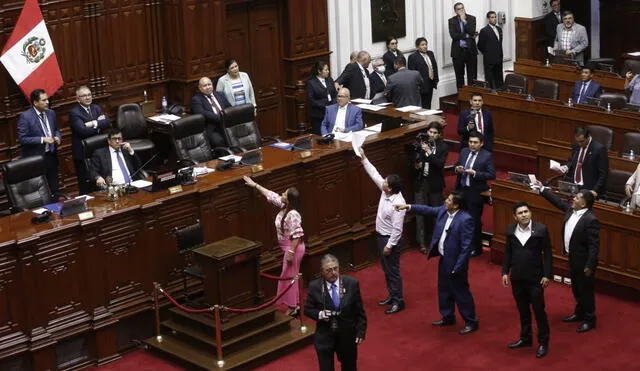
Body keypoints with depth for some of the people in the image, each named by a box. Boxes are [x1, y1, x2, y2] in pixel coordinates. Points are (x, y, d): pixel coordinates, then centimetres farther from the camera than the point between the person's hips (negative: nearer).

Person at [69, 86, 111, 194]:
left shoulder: (96, 108, 11)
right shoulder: (74, 112, -10)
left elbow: (107, 122, -3)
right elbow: (83, 130, -22)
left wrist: (94, 123, -18)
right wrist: (100, 124, -11)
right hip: (83, 154, -6)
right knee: (85, 185, 1)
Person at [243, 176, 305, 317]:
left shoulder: (293, 215, -27)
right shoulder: (284, 206, 0)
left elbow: (297, 236, -28)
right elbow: (270, 195, 13)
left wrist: (291, 252, -26)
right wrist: (254, 185, 16)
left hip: (293, 248, -10)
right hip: (287, 247, 10)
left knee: (288, 277, -1)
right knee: (291, 277, 17)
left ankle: (292, 308, 8)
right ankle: (296, 304, 27)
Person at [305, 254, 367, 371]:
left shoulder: (352, 283, -10)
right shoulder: (315, 286, -12)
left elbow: (359, 311, -2)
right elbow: (308, 309, -1)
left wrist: (361, 331, -5)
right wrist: (319, 314, -21)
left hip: (347, 336, 1)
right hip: (324, 337, -1)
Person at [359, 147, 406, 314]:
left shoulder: (397, 204, -29)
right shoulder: (385, 192, -5)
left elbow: (397, 229, -26)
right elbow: (374, 174, 6)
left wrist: (389, 245, -21)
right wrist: (364, 159, 2)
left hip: (390, 239, -9)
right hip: (381, 236, 9)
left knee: (393, 271, 1)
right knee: (386, 270, 20)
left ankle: (398, 301, 12)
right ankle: (392, 296, 33)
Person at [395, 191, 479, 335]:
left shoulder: (465, 220, -26)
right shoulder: (443, 210, -2)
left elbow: (466, 246, -24)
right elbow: (428, 210, 15)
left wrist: (458, 267, -22)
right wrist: (408, 207, 9)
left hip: (455, 261, -8)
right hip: (443, 259, 9)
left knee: (461, 292, 4)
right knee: (444, 290, 21)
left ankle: (471, 322, 19)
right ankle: (448, 317, 38)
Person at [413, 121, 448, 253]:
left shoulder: (443, 147, -4)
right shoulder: (421, 144, 2)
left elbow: (441, 163, -18)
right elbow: (415, 159, 14)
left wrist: (429, 151, -24)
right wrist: (416, 165, -7)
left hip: (435, 183, -1)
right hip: (421, 182, 1)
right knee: (420, 212, 0)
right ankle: (422, 242, 6)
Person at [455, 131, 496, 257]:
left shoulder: (487, 156, -11)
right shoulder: (464, 151, 6)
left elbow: (492, 175, -14)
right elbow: (457, 166, 17)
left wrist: (474, 173, -22)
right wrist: (457, 169, -7)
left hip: (475, 193, -5)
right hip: (461, 190, 5)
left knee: (474, 221, 4)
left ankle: (475, 248, 18)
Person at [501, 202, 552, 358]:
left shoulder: (541, 229, -11)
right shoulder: (511, 230, 0)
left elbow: (548, 254, -8)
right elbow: (507, 252, 8)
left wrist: (547, 275, -11)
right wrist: (505, 272, 5)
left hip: (535, 278, -4)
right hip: (517, 278, 4)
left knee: (539, 310, 3)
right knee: (523, 310, 16)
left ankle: (543, 342, 15)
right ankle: (525, 338, 31)